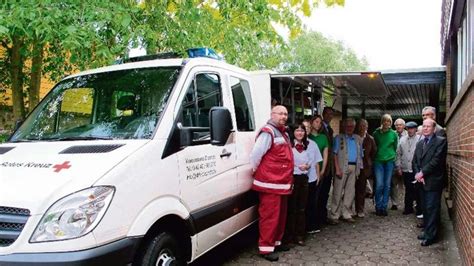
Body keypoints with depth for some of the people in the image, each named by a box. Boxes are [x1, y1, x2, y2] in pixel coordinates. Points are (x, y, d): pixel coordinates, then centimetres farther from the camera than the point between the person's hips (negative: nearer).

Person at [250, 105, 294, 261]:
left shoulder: (283, 133, 17)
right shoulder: (267, 132, -14)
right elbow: (255, 155, -19)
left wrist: (287, 180, 17)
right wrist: (257, 171, -5)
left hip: (282, 183, 10)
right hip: (270, 184, -9)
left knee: (281, 215, 17)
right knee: (270, 216, -5)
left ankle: (276, 242, 30)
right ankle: (265, 248, 4)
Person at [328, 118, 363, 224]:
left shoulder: (358, 139, 15)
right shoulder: (338, 138, 2)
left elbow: (360, 155, 15)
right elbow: (335, 154, -5)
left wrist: (359, 168, 6)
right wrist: (337, 168, -14)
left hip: (354, 167, 5)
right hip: (342, 167, -4)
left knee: (350, 191, 9)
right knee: (338, 191, -4)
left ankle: (347, 214, 19)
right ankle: (334, 215, 1)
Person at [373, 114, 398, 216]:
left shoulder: (394, 134, 6)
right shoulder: (376, 133, 4)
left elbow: (395, 148, 14)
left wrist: (394, 157, 8)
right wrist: (374, 157, 7)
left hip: (390, 161, 1)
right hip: (378, 161, -1)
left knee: (387, 185, 4)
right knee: (379, 185, -8)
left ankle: (384, 207, 12)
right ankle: (378, 207, 5)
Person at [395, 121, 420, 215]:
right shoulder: (402, 140, 8)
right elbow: (398, 154, 10)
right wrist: (398, 167, 6)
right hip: (406, 170, 3)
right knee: (408, 190, 11)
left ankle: (420, 208, 17)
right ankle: (408, 208, 20)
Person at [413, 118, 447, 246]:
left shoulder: (441, 141, -6)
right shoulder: (420, 143, 16)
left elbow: (437, 160, -15)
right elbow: (415, 161, 13)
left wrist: (422, 173, -13)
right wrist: (418, 174, -5)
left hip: (433, 181, -6)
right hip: (422, 181, 6)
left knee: (432, 208, -2)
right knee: (425, 208, 13)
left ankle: (430, 235, 6)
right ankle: (427, 231, 24)